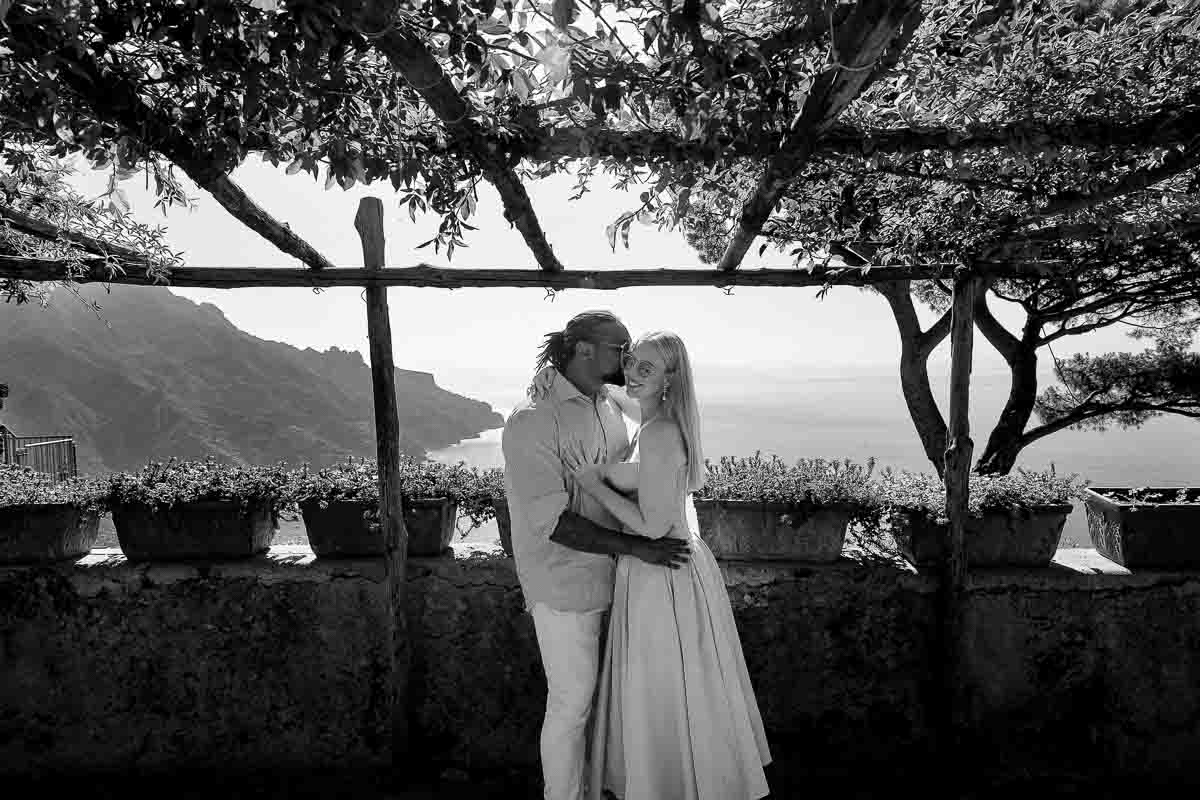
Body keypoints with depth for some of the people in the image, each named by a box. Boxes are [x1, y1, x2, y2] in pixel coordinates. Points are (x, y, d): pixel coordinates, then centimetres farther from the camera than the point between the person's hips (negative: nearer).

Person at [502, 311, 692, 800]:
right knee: (571, 704, 8)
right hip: (566, 588, -7)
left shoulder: (608, 407, 4)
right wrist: (636, 547, -26)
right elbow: (552, 521, -25)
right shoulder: (533, 420, -21)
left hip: (611, 576, 7)